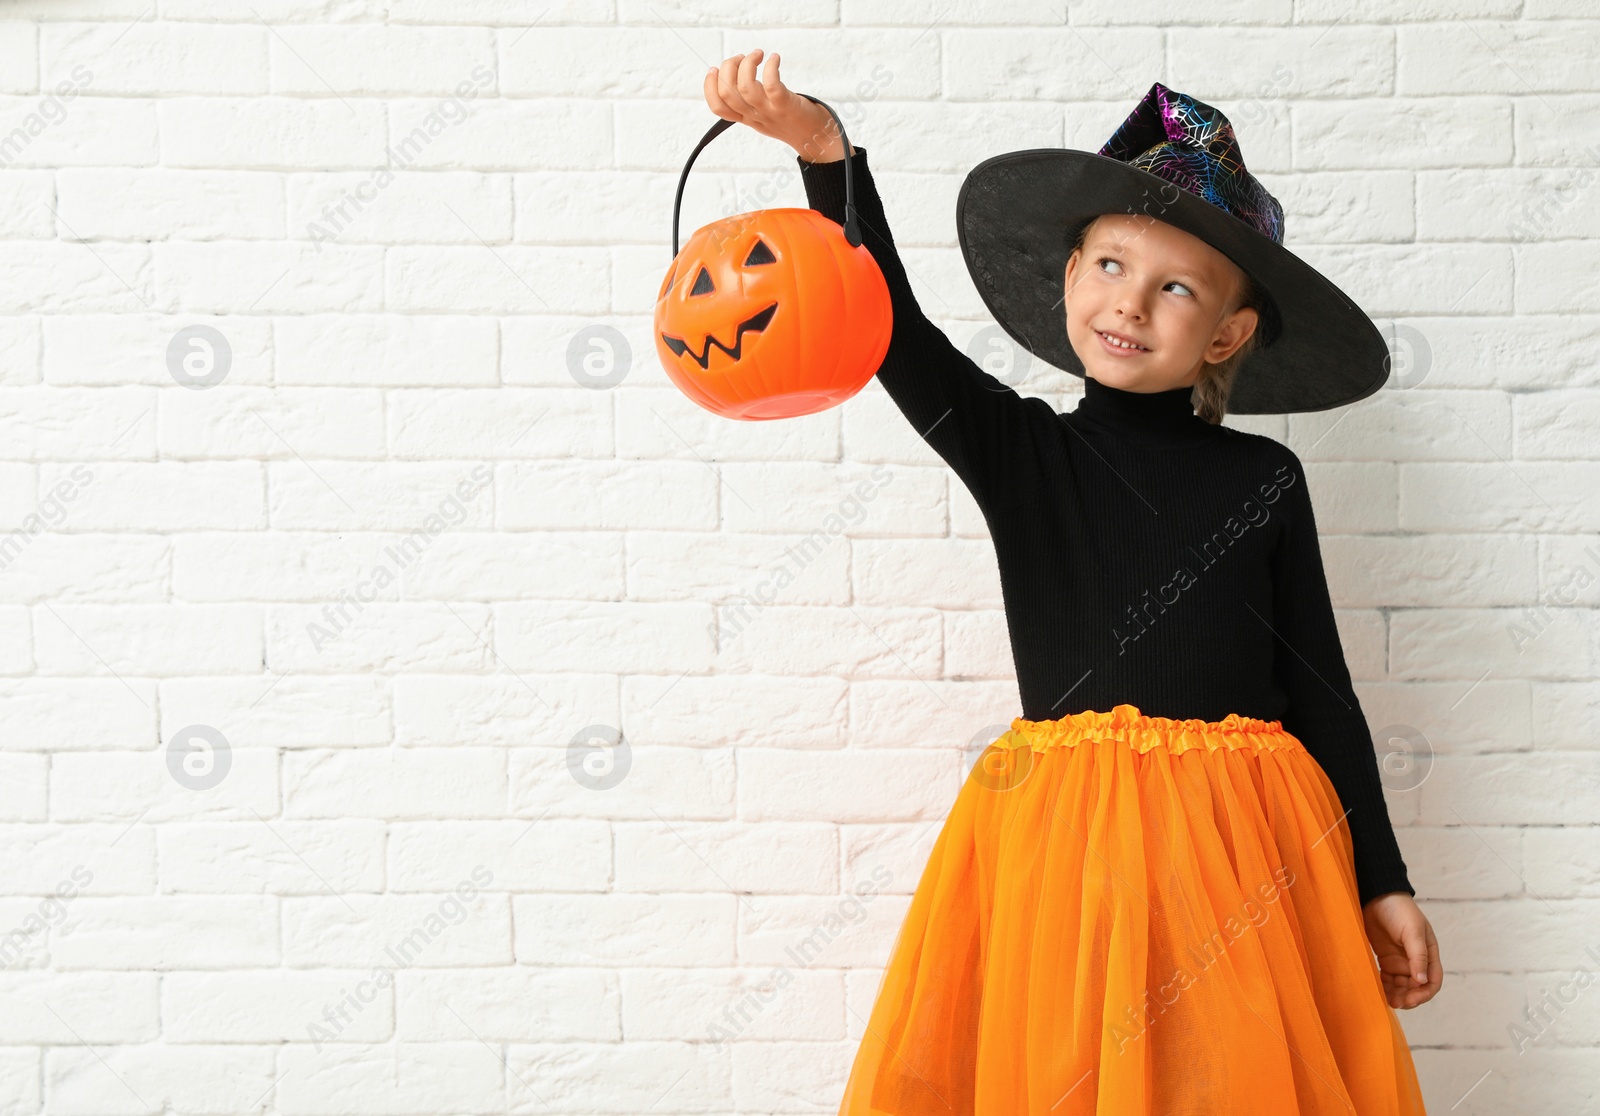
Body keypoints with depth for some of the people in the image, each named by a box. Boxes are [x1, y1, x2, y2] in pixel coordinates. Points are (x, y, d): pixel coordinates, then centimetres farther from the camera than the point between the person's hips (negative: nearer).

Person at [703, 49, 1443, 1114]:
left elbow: (1320, 682, 9)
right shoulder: (1019, 450, 6)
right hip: (1062, 833, 0)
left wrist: (1381, 884, 9)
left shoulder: (1263, 480, 7)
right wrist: (826, 154, -22)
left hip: (1241, 838, 1)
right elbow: (889, 326, -7)